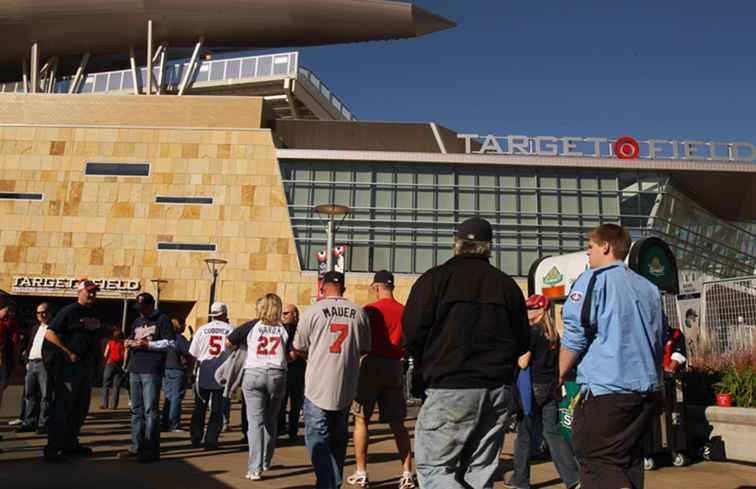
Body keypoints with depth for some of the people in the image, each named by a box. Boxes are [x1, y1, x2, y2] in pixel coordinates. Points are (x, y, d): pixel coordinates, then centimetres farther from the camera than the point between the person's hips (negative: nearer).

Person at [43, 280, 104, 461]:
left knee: (80, 407, 13)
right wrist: (68, 353, -18)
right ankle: (52, 448, 0)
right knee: (62, 407, -5)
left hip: (87, 366, 8)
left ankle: (70, 443, 24)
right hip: (68, 366, -8)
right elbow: (49, 334, -15)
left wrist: (94, 358, 9)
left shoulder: (95, 315, 14)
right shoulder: (69, 311, -8)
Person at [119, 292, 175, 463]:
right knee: (136, 410, 10)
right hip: (135, 370, 7)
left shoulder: (162, 320, -1)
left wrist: (148, 344, -14)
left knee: (150, 410, -7)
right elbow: (130, 340, 27)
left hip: (152, 371, -7)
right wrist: (129, 342, 3)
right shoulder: (137, 322, 20)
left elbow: (171, 343, -8)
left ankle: (152, 450, -3)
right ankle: (137, 447, 17)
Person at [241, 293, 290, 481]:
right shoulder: (284, 329, 3)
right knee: (271, 420, 17)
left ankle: (255, 468, -7)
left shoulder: (252, 326, 2)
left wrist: (242, 350, 24)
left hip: (253, 374, -1)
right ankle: (266, 461, 30)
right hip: (277, 375, 1)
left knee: (256, 422, 0)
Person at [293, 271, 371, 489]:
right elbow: (365, 349, 10)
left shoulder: (312, 311, -7)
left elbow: (298, 349, 0)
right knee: (339, 436, 18)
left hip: (318, 385, -4)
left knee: (317, 436, 3)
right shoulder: (358, 312, 0)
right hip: (346, 387, 4)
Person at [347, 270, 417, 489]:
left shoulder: (370, 310, -10)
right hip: (395, 367, 4)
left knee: (361, 419, 8)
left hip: (371, 365, -4)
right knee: (397, 423, 12)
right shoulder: (405, 311, 2)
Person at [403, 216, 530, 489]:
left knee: (432, 466, 6)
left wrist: (430, 369, 10)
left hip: (450, 388, -5)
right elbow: (522, 342, 12)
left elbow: (412, 334, -8)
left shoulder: (435, 278, -5)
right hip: (499, 390, 5)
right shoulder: (507, 284, 8)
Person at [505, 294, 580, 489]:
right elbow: (556, 362, 17)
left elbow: (523, 362, -17)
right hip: (550, 386, 7)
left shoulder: (532, 330, -13)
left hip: (533, 386, -7)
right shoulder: (553, 333, 11)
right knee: (553, 432, 9)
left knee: (524, 433, 5)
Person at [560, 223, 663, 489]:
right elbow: (658, 340, 22)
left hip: (604, 390, -7)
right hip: (647, 390, 8)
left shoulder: (594, 279, -6)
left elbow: (575, 335, -11)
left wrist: (559, 376, 0)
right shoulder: (649, 288, 16)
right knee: (629, 461, 15)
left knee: (597, 462, -2)